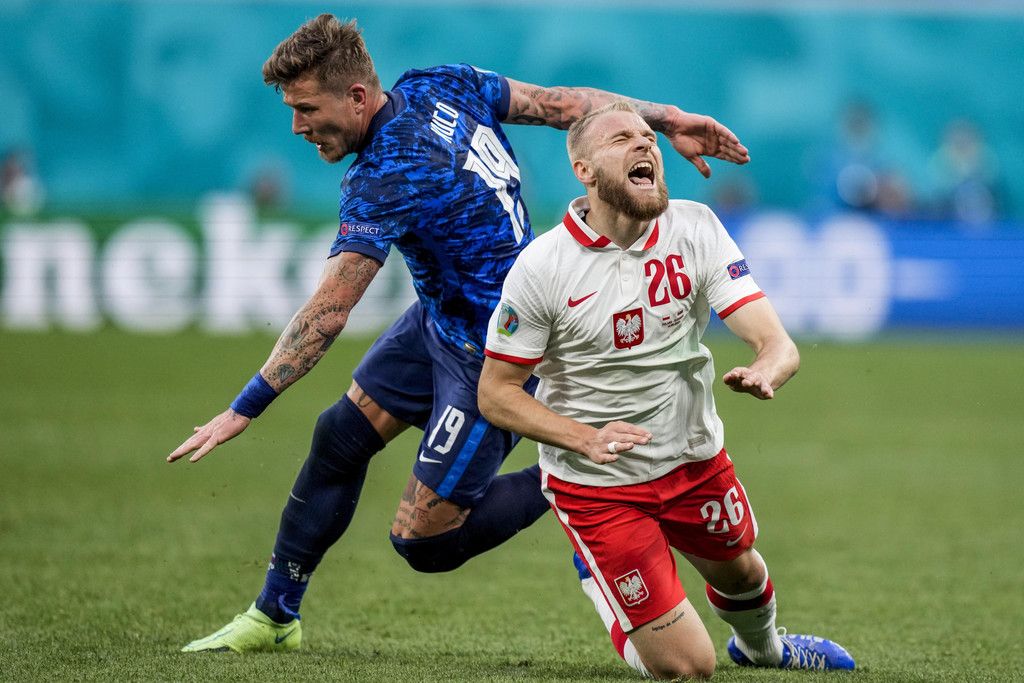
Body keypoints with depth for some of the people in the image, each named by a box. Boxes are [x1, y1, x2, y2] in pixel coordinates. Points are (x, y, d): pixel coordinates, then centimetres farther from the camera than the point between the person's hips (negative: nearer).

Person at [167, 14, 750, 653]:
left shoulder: (383, 180, -29)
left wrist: (243, 410, -31)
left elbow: (326, 317, -32)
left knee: (424, 543, -5)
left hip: (497, 357, -10)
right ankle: (274, 616, 22)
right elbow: (562, 103, -1)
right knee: (340, 436, 10)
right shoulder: (439, 87, -6)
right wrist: (668, 119, 7)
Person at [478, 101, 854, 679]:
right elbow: (496, 393, -13)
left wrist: (766, 372, -43)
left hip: (696, 458, 4)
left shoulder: (696, 229, -12)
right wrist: (586, 438, -28)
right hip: (598, 486, -4)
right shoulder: (541, 267, -20)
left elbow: (776, 341, -18)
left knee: (740, 570, 28)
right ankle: (595, 576, 27)